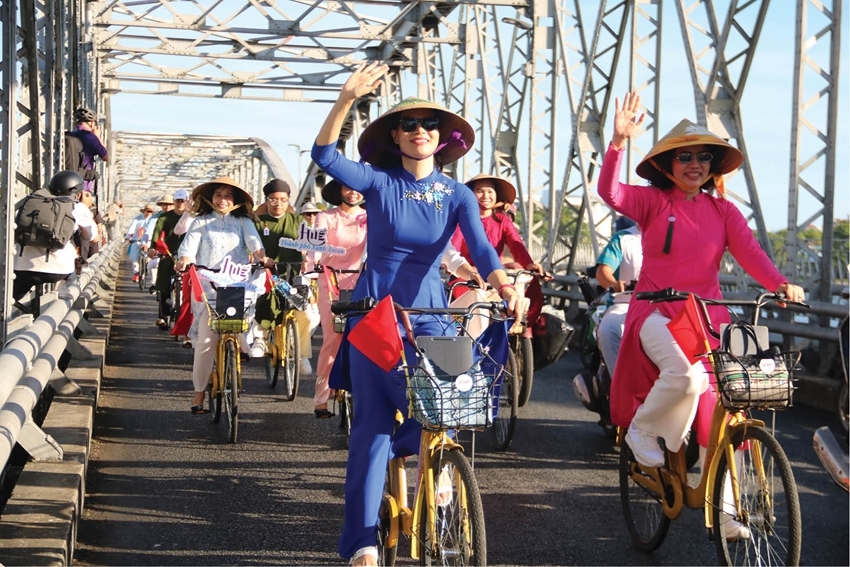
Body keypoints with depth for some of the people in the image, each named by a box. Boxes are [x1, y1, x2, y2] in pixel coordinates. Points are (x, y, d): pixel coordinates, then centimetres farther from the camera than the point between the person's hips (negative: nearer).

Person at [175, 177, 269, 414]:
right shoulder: (201, 223, 14)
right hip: (208, 287, -1)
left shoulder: (243, 222, 15)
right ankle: (199, 392, 0)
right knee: (205, 339, -8)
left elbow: (253, 241, -3)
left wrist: (261, 256, -25)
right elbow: (189, 246, -1)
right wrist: (185, 260, -24)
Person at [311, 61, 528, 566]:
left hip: (429, 312, 2)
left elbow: (480, 247, -13)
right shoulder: (379, 181, -4)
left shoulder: (458, 195, 1)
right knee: (374, 422, -4)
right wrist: (347, 99, -34)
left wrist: (506, 288, -33)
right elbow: (325, 155, -19)